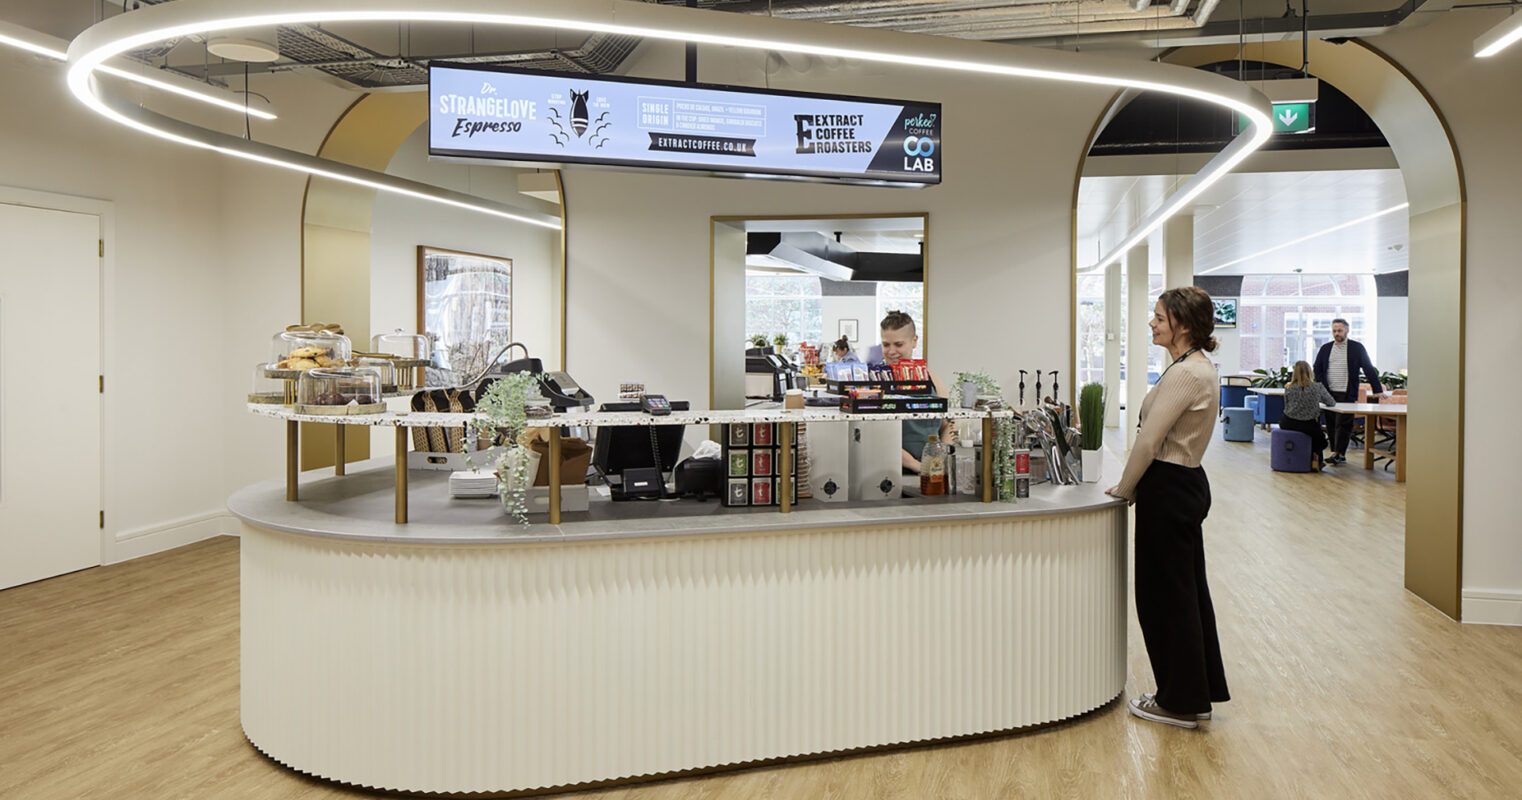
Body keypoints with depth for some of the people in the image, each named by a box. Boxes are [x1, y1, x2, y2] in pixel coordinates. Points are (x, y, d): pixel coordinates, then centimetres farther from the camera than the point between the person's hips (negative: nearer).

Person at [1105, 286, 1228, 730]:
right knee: (1187, 592, 17)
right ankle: (1200, 693, 28)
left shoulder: (1185, 374, -21)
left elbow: (1148, 442, -20)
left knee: (1165, 595, 2)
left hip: (1169, 492, -11)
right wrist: (1137, 486, 16)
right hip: (1188, 484, 11)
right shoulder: (1200, 367, 12)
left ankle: (1180, 702, 15)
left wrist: (1124, 489, -6)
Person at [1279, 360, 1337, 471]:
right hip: (1309, 425, 0)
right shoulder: (1318, 387, -5)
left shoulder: (1288, 388, -5)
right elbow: (1332, 403, 9)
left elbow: (1287, 407, 4)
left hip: (1289, 424, 1)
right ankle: (1315, 458, 17)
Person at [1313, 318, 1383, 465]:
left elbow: (1369, 369, 2)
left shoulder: (1357, 348, 3)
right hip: (1329, 393, 4)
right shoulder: (1325, 349, 12)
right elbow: (1317, 369, 15)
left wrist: (1377, 390, -3)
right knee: (1331, 424, 4)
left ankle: (1339, 453, -8)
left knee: (1343, 424, -9)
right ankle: (1337, 453, 11)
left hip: (1347, 394, -4)